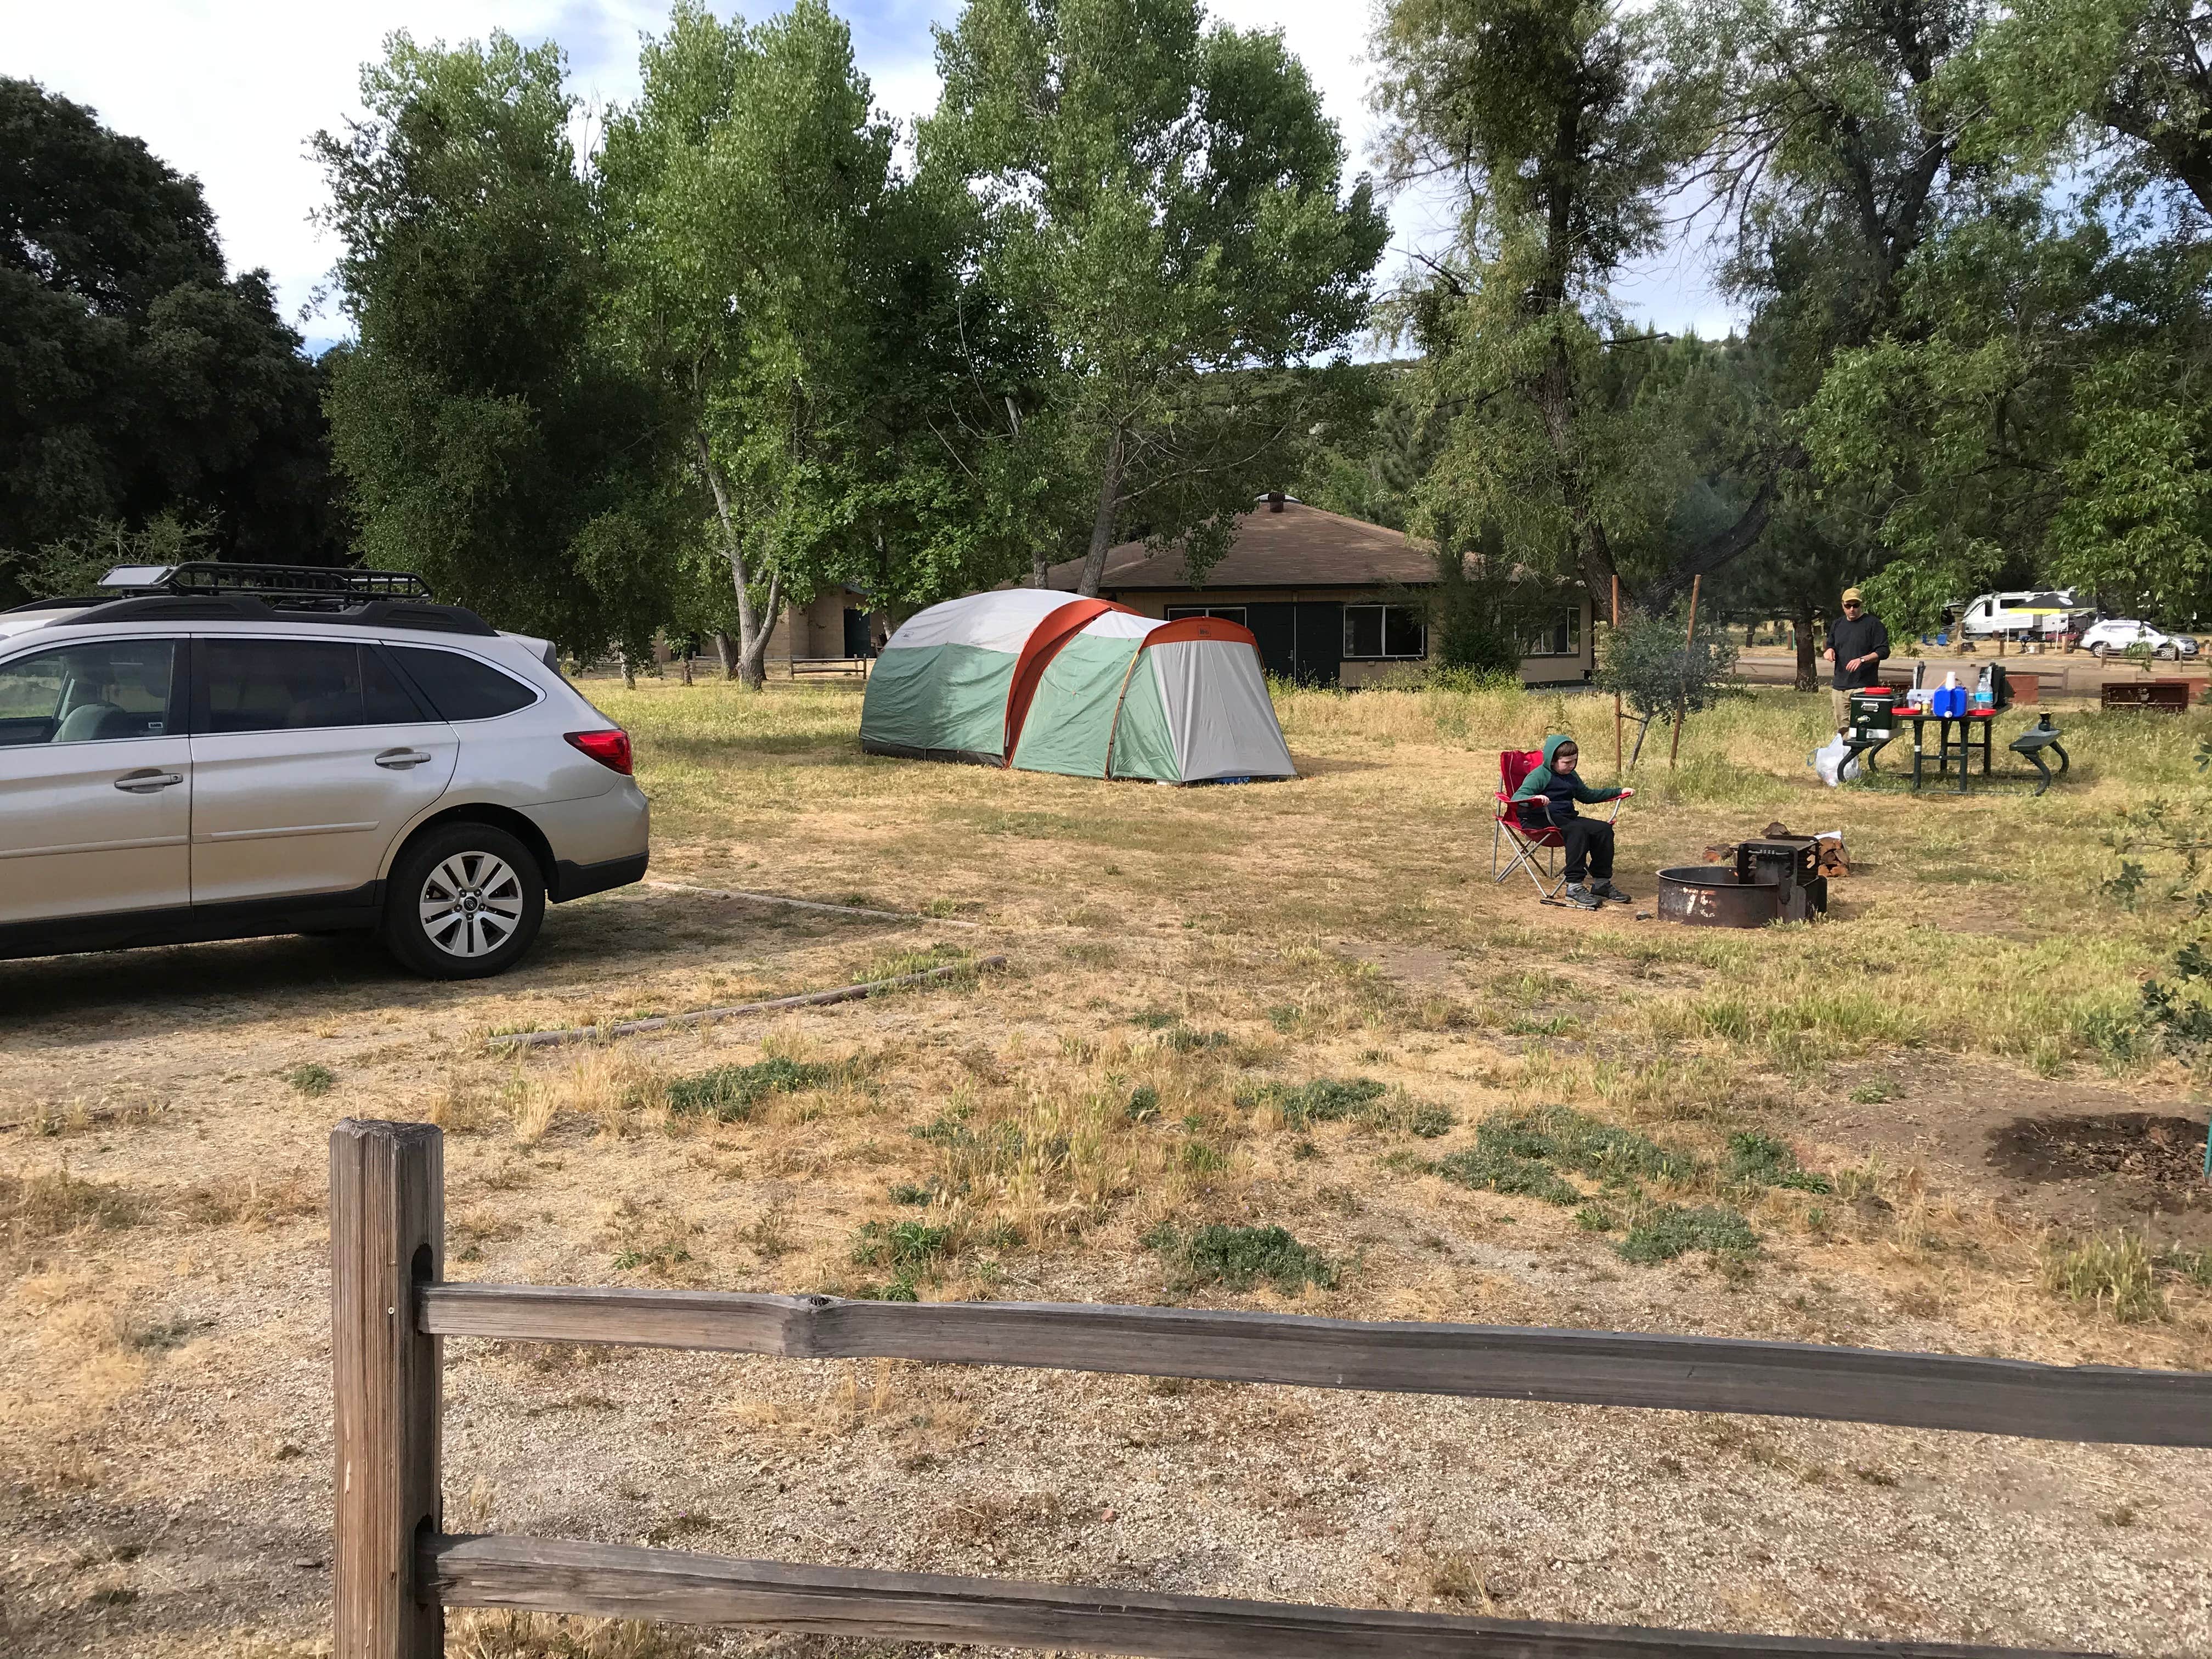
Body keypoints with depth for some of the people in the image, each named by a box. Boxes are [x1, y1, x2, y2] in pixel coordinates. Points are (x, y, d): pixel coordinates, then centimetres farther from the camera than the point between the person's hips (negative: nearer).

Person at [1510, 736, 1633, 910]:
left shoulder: (1572, 776, 18)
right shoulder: (1540, 776, -8)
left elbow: (1587, 795, 36)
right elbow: (1517, 798, -20)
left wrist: (1619, 792, 30)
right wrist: (1534, 799, -44)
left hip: (1567, 817, 9)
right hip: (1541, 820, -8)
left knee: (1603, 829, -10)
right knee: (1578, 830, -34)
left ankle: (1602, 883, -2)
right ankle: (1574, 886, -36)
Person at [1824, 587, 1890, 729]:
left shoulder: (1873, 624, -2)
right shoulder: (1838, 625, 17)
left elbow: (1884, 651, -7)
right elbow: (1831, 646, 30)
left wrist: (1862, 660, -21)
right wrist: (1829, 650, 5)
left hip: (1864, 686, -6)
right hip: (1840, 686, 6)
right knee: (1842, 729, 7)